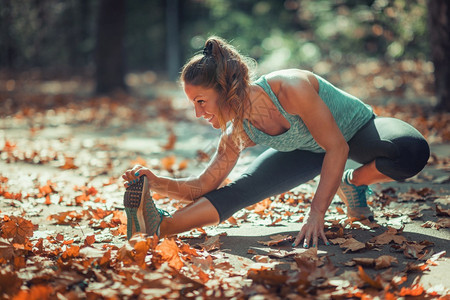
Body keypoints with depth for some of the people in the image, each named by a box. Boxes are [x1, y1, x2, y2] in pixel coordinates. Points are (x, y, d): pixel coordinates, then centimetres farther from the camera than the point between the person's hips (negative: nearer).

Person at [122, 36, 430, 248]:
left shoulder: (290, 89, -39)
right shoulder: (238, 133, -20)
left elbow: (337, 148, -32)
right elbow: (204, 185, -13)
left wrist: (316, 214, -33)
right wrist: (159, 183, -32)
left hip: (357, 129, -4)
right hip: (310, 151, 4)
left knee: (413, 150, -35)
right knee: (240, 190, -18)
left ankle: (354, 181, -9)